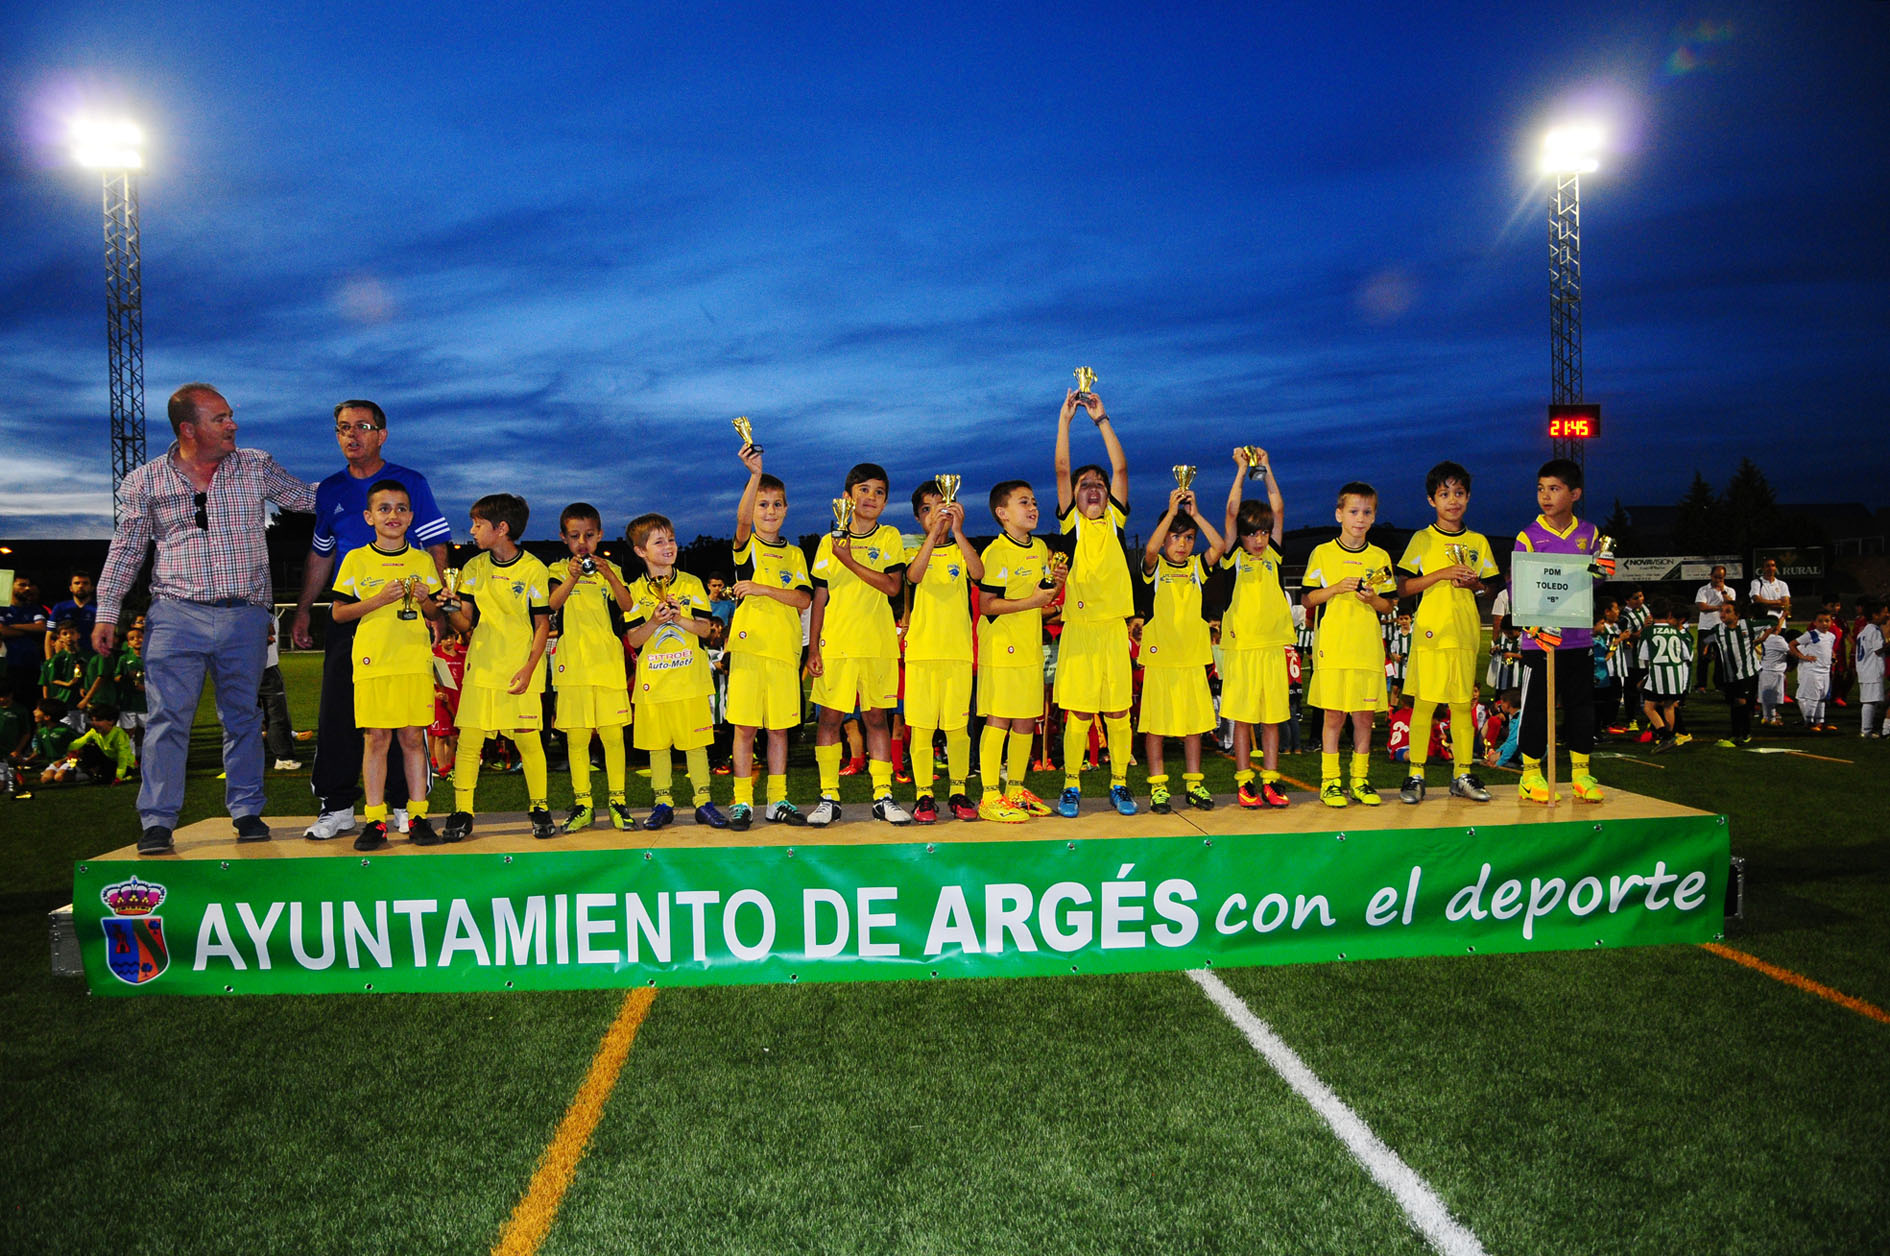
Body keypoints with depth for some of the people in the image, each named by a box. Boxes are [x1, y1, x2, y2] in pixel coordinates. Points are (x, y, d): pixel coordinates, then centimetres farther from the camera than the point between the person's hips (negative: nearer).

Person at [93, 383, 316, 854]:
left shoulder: (256, 467, 7)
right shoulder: (145, 482, 4)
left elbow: (305, 498, 17)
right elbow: (126, 550, 9)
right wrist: (107, 612, 6)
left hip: (245, 619, 1)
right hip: (176, 617, -1)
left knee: (243, 718, 8)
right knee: (168, 718, -3)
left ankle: (247, 811, 18)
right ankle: (158, 822, 4)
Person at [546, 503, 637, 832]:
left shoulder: (611, 570, 12)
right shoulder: (559, 570, 10)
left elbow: (627, 606, -4)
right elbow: (553, 604, -10)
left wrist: (610, 576, -19)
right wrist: (573, 576, -25)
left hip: (608, 660, 0)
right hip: (572, 662, 0)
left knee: (613, 733, -2)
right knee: (576, 736, 1)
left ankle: (617, 800, 7)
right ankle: (582, 804, 9)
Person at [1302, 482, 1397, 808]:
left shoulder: (1380, 557, 10)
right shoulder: (1323, 553, 3)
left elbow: (1389, 605, 13)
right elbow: (1307, 599, 3)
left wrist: (1371, 598, -7)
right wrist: (1336, 588, -11)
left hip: (1368, 646, 3)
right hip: (1332, 645, -2)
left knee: (1364, 715, 5)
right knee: (1334, 715, -2)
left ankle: (1360, 780, 16)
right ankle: (1329, 782, 7)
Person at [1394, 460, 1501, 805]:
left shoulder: (1478, 541, 12)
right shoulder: (1422, 539, 2)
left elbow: (1490, 587, 17)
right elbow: (1402, 588, -2)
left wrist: (1474, 583, -5)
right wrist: (1441, 574, -13)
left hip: (1465, 633, 3)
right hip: (1430, 632, -3)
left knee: (1463, 704, 6)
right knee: (1424, 702, -3)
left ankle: (1463, 775, 14)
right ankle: (1415, 776, 3)